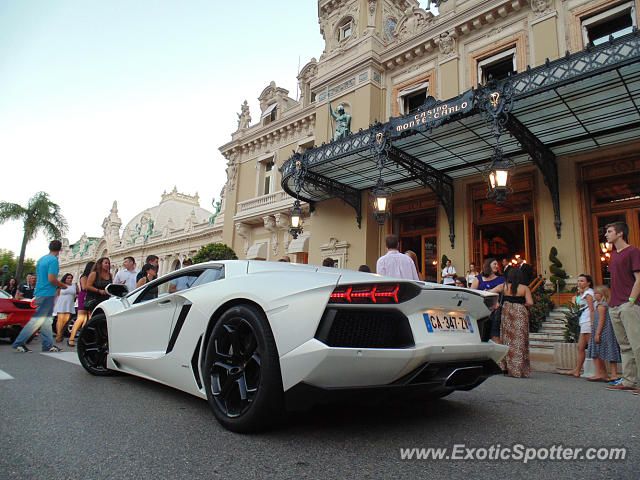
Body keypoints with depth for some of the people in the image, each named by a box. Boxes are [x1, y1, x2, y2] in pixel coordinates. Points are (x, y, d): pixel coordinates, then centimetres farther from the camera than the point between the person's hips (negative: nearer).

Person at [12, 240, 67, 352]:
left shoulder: (41, 259, 15)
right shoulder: (53, 260, -13)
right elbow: (52, 279, -20)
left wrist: (57, 285, 22)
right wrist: (62, 285, -3)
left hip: (40, 292, 9)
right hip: (47, 293, -9)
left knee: (46, 319, 10)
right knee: (38, 319, -4)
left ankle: (48, 345, 13)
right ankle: (19, 342, 0)